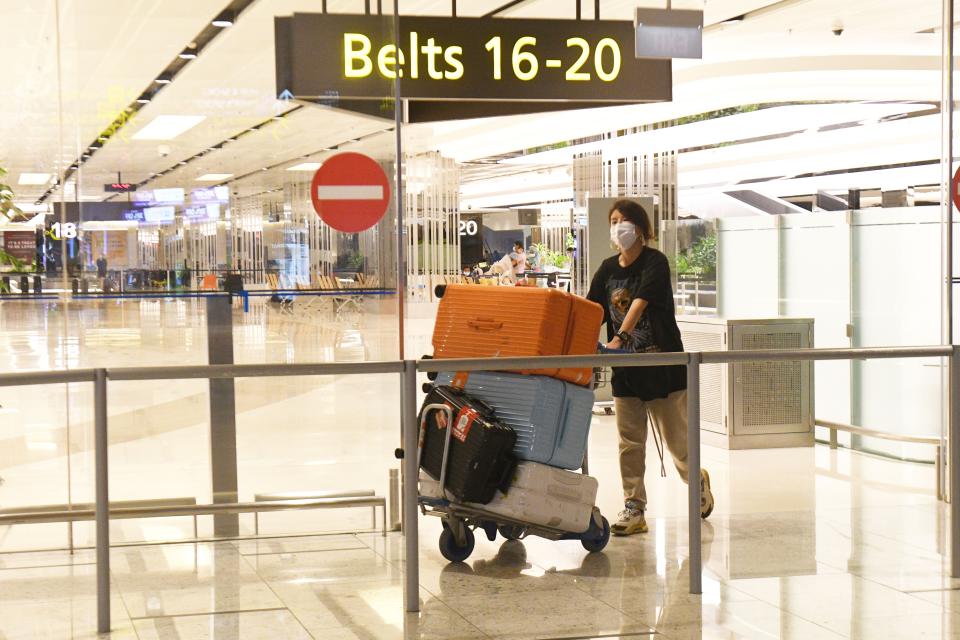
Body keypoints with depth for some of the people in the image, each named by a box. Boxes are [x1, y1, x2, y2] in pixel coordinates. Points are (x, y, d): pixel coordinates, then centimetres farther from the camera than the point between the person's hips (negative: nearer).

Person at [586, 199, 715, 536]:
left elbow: (640, 302, -25)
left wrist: (620, 338, -38)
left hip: (662, 363, -5)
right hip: (625, 369, 5)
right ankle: (633, 508, 6)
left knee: (675, 437, 4)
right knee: (629, 442, 2)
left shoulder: (655, 262, -10)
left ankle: (697, 480, 32)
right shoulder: (607, 269, 8)